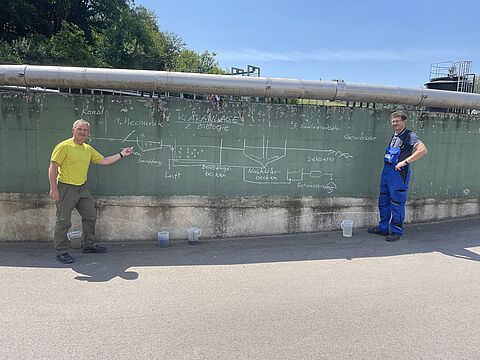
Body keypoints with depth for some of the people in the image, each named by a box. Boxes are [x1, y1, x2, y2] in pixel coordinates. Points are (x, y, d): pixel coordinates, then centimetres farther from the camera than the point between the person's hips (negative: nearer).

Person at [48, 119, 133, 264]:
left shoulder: (88, 149, 11)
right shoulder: (64, 146, -11)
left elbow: (104, 161, 17)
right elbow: (53, 167, -13)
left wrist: (121, 154, 13)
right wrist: (53, 188, -20)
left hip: (82, 189, 8)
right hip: (66, 189, -8)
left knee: (90, 216, 14)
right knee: (63, 221, -2)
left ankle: (89, 245, 29)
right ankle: (61, 252, 10)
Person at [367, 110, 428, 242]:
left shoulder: (410, 136, -10)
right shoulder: (394, 136, 14)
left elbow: (423, 150, -24)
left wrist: (405, 162, -26)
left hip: (399, 174, -8)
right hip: (386, 172, 8)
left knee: (396, 204, -2)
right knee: (383, 202, 15)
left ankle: (397, 232, 11)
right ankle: (383, 228, 28)